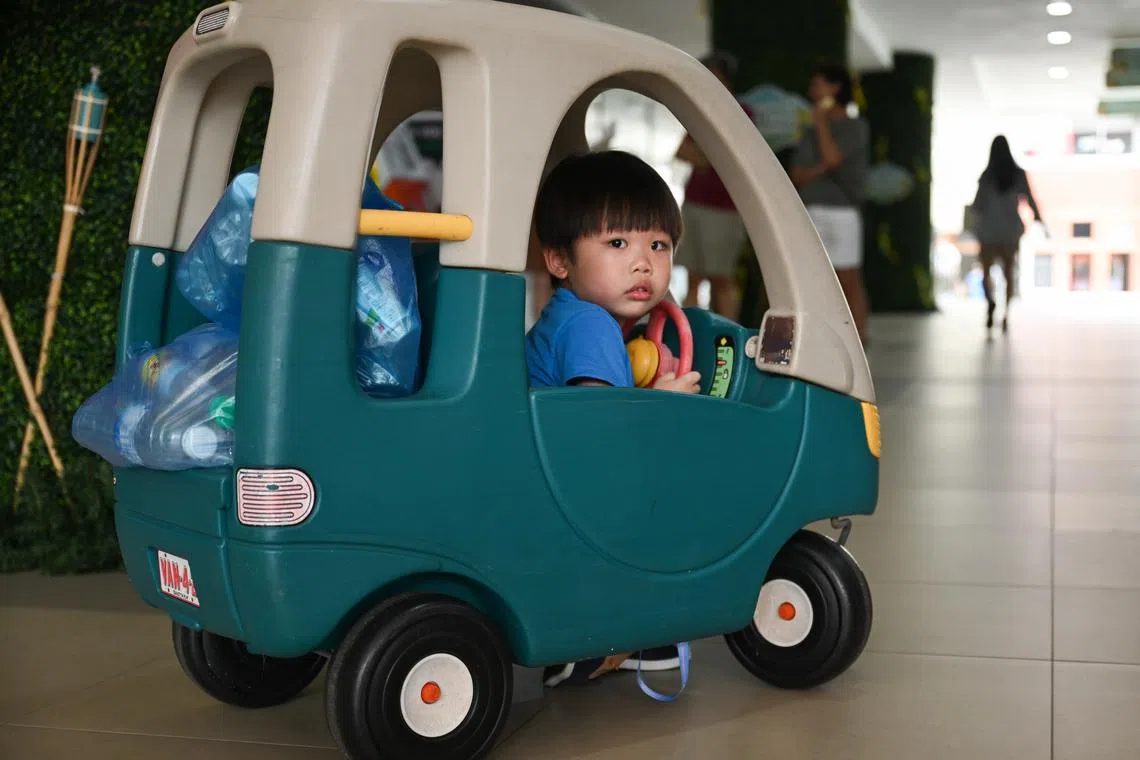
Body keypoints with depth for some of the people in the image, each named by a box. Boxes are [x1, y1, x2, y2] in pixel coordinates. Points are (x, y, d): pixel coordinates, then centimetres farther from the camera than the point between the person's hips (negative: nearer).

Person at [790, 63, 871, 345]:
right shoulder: (812, 131, 17)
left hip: (840, 212, -5)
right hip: (808, 213, 5)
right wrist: (820, 169, -12)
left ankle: (858, 340, 2)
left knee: (849, 282, -2)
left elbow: (833, 158, -15)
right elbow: (797, 175, 8)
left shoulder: (856, 127, 1)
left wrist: (821, 120, -3)